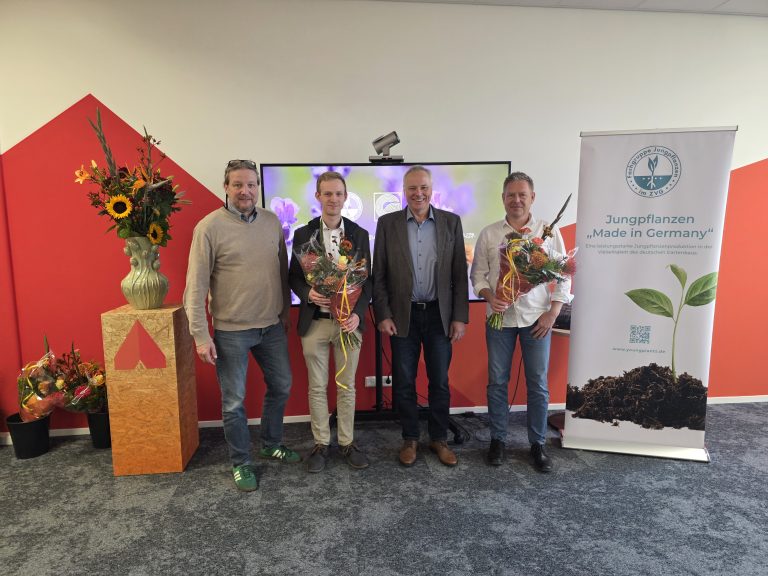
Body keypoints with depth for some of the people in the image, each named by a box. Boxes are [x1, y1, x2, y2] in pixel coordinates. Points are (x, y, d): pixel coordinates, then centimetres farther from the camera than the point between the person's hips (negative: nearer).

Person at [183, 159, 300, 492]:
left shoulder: (272, 222, 4)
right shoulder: (209, 227, -11)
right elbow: (196, 285, -12)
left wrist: (286, 312, 13)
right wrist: (200, 335, -14)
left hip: (273, 326, 5)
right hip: (231, 331, -5)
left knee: (281, 386, 18)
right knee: (234, 401, 7)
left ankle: (271, 445, 41)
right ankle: (241, 463, 28)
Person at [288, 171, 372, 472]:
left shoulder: (359, 234, 2)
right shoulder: (303, 234, 1)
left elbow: (366, 280, 2)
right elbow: (293, 277, 5)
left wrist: (357, 314, -12)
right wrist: (308, 293, -17)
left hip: (349, 321, 0)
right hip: (314, 321, 0)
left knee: (347, 386, 11)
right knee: (317, 387, 11)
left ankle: (347, 442, 27)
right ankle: (321, 444, 26)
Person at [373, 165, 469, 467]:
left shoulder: (451, 222, 2)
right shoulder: (387, 223, 0)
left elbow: (460, 274, 1)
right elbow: (378, 275, 1)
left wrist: (460, 317, -3)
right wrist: (383, 315, -6)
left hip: (439, 314, 1)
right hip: (403, 315, 0)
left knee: (440, 382, 10)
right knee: (404, 383, 9)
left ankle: (439, 438, 28)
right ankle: (410, 438, 28)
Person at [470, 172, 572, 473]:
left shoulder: (549, 231, 1)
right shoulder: (489, 234, 2)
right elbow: (478, 273, 5)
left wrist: (553, 312, -4)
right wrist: (489, 297, -14)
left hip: (537, 318, 0)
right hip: (500, 318, 1)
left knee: (538, 383, 7)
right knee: (497, 381, 8)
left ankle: (537, 444, 23)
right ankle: (497, 440, 23)